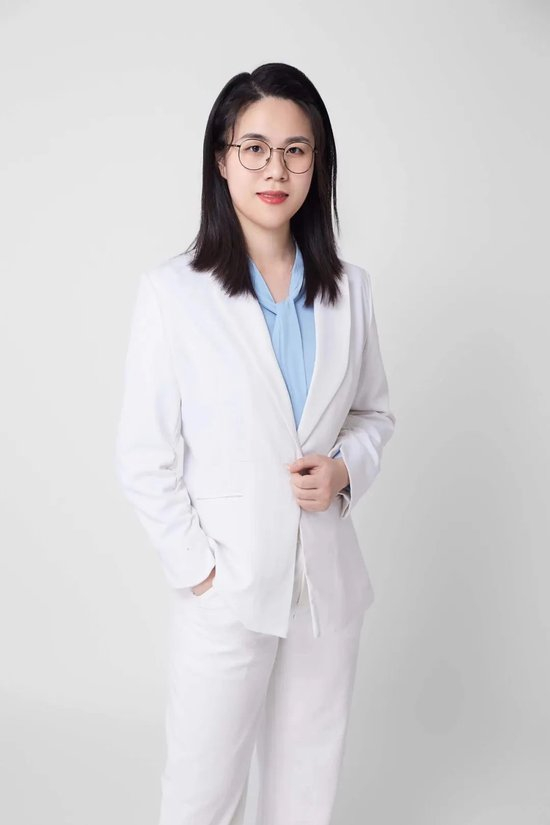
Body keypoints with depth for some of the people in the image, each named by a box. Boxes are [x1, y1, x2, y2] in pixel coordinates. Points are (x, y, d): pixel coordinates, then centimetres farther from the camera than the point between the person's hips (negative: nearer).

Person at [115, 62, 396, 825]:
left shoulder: (348, 288, 1)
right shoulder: (173, 291, -10)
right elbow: (144, 457, -8)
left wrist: (346, 468, -8)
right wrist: (196, 571, -10)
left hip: (329, 582, 4)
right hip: (228, 589, -3)